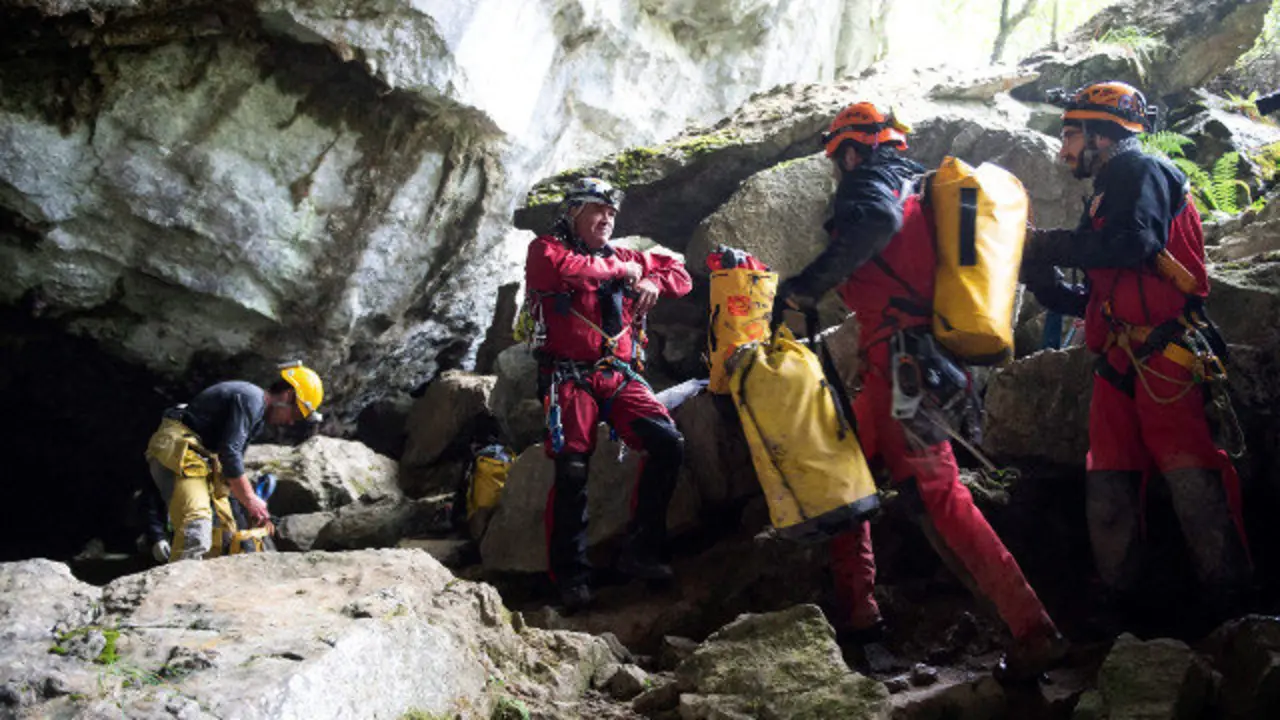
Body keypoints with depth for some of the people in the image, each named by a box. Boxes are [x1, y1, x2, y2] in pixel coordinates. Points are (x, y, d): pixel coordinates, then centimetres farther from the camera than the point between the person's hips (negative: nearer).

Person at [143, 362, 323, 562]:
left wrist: (251, 504, 14)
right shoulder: (250, 400, -16)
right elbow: (229, 452, -22)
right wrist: (250, 499, -15)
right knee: (196, 529, -27)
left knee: (225, 530, 11)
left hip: (201, 458, 11)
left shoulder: (257, 412, 16)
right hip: (177, 450, -11)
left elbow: (234, 455, 20)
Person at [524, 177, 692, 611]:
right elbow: (560, 269, -18)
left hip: (621, 377, 5)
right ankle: (570, 576, 0)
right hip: (570, 378, -4)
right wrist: (617, 268, -6)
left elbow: (680, 274, 27)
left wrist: (653, 282, 3)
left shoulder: (625, 259, 22)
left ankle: (639, 551, -2)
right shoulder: (545, 249, 6)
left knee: (668, 445, -13)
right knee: (572, 473, -13)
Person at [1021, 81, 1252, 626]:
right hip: (1119, 362, 9)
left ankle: (1231, 606, -9)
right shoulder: (1107, 194, 29)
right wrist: (1041, 279, 15)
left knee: (1191, 474, -14)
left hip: (1165, 354, -9)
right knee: (1109, 487, 4)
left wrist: (1047, 245, -10)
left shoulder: (1140, 171, 3)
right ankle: (1119, 610, 10)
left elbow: (1135, 242, -19)